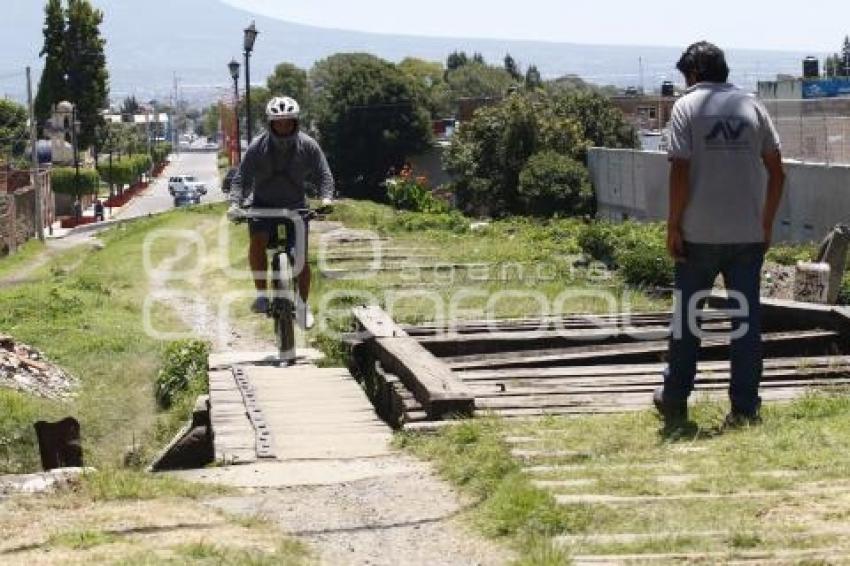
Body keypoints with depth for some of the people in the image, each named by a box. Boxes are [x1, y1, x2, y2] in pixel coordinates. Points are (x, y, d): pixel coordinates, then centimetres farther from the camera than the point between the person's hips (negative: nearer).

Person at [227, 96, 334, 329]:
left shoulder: (308, 146, -11)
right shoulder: (258, 146, -14)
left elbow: (323, 175, -8)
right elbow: (241, 178, -14)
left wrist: (326, 197, -27)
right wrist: (235, 203, -30)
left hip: (295, 206, 1)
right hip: (262, 204, -1)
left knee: (301, 257, -6)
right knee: (257, 242, -28)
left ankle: (303, 305, 13)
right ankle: (262, 293, -14)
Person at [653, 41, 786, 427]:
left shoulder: (687, 106, -3)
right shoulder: (751, 106, 6)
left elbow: (680, 172, -11)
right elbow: (776, 173, 4)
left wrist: (674, 226, -4)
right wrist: (767, 223, 13)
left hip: (699, 235, -2)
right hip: (749, 235, 2)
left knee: (687, 316, 10)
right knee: (747, 318, 6)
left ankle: (674, 400, 18)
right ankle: (744, 407, 7)